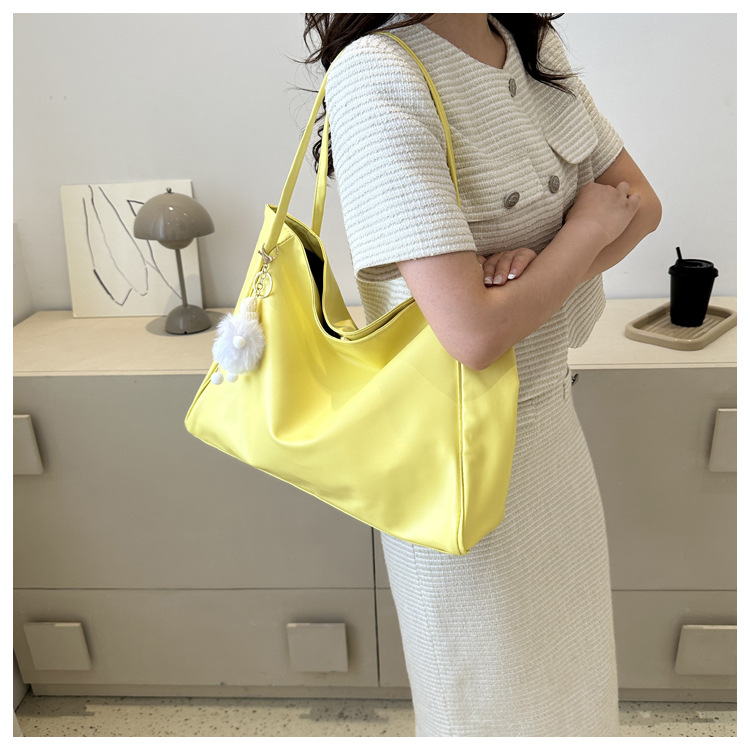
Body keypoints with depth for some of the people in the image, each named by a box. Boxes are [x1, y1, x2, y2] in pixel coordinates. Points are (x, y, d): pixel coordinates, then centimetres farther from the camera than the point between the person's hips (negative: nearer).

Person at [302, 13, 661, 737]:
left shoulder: (535, 44, 1)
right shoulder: (377, 74, -25)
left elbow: (641, 200, 4)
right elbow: (474, 332, -32)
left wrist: (546, 258, -17)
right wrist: (588, 227, -14)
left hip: (548, 401, 8)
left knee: (560, 645, 29)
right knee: (489, 684, 19)